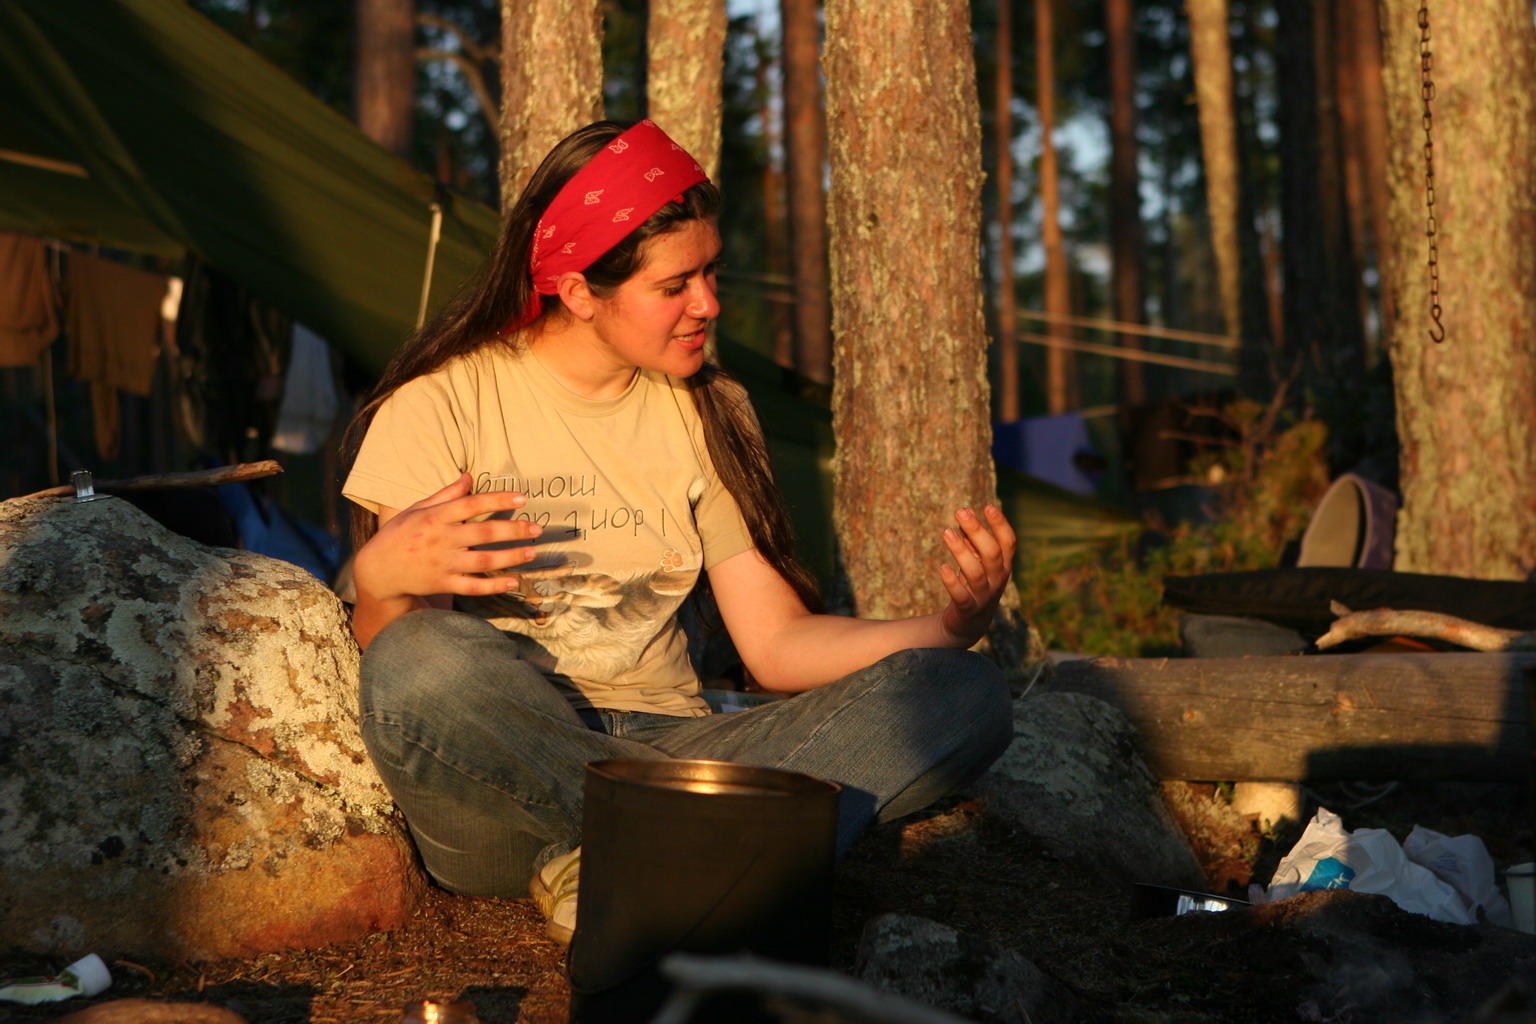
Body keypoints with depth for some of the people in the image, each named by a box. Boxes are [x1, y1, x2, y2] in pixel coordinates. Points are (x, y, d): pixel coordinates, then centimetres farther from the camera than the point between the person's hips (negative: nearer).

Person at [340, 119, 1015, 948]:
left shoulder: (705, 412, 13)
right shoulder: (448, 400, -1)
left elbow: (778, 644, 8)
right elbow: (389, 650, -7)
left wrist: (955, 623, -10)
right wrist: (382, 575, -31)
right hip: (503, 773, -4)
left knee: (965, 695, -17)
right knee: (423, 665, -38)